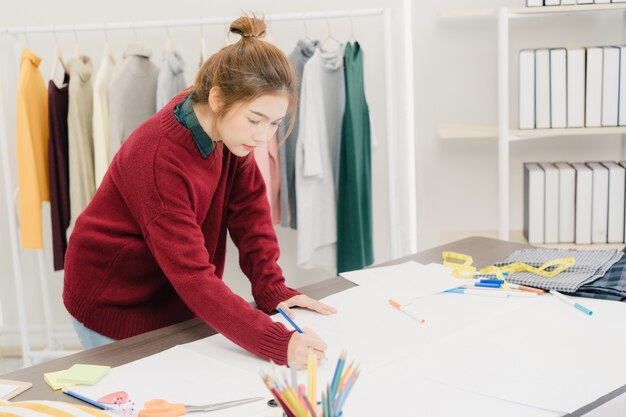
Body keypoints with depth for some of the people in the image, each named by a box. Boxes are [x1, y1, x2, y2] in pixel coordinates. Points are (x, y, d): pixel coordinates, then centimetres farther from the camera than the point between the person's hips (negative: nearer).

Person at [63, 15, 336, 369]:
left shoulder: (230, 128, -11)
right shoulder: (158, 159, -33)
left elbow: (250, 210, -5)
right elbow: (194, 277, -37)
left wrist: (273, 289, -16)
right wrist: (279, 344, -44)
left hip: (175, 299, 6)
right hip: (117, 306, -6)